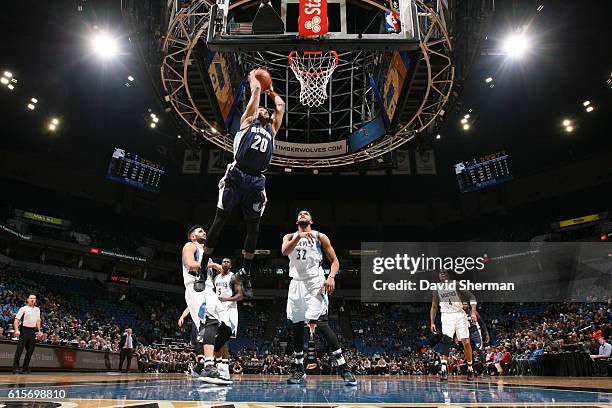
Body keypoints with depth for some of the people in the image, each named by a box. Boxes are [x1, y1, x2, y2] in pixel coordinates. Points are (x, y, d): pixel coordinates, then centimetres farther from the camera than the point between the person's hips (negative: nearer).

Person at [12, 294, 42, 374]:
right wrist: (17, 330, -19)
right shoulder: (23, 309, -3)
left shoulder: (37, 309, 13)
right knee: (20, 349, -9)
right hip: (24, 330, -5)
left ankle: (25, 368, 14)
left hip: (32, 331, 5)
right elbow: (16, 319, -8)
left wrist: (39, 330, 14)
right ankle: (15, 368, -5)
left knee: (30, 350, 6)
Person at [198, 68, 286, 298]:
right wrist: (253, 78, 34)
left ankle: (245, 273, 15)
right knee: (220, 221, -3)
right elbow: (255, 91, 17)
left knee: (253, 229, 4)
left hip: (257, 182, 4)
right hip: (236, 176, -4)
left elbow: (281, 106, 31)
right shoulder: (248, 121, 15)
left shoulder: (272, 129, 26)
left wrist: (271, 91, 45)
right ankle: (202, 264, 7)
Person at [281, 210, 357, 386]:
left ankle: (344, 368, -12)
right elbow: (284, 251, -11)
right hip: (296, 284, 4)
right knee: (297, 326, 7)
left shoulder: (320, 237, 6)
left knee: (320, 323, -17)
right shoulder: (290, 237, 12)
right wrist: (299, 236, -26)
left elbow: (335, 261, 5)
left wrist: (331, 277, -14)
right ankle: (299, 370, 21)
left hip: (315, 283, -4)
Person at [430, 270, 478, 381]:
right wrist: (432, 323, 5)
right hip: (447, 316, 0)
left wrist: (473, 311, -16)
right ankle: (443, 369, -24)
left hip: (460, 314, 0)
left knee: (466, 342, -2)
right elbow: (434, 307, 14)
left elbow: (471, 296, -2)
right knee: (446, 340, -20)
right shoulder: (437, 289, 9)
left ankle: (470, 369, 18)